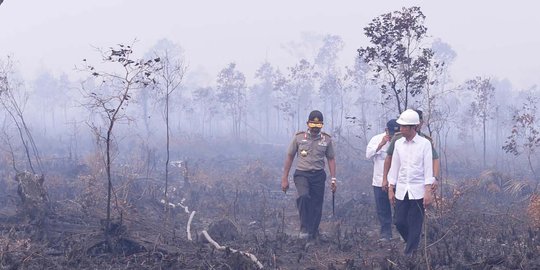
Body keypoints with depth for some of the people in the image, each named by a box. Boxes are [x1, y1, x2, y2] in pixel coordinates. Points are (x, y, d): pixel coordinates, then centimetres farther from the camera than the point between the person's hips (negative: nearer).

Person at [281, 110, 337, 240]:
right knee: (303, 197, -27)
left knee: (316, 206, 1)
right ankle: (304, 229, -19)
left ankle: (312, 234, 14)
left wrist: (333, 179, 3)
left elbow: (331, 159, 11)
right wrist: (284, 178, 4)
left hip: (318, 175, 2)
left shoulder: (326, 139, 5)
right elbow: (289, 157, 6)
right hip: (302, 174, -2)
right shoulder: (299, 137, 1)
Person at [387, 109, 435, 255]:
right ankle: (413, 244, 28)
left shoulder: (424, 143, -5)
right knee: (400, 222, 4)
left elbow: (428, 168, -6)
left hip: (418, 190, -4)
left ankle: (409, 254, 6)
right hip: (401, 190, 4)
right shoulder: (398, 143, 7)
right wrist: (391, 189, 10)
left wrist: (428, 191, -10)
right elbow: (394, 167, 11)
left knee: (415, 225, -2)